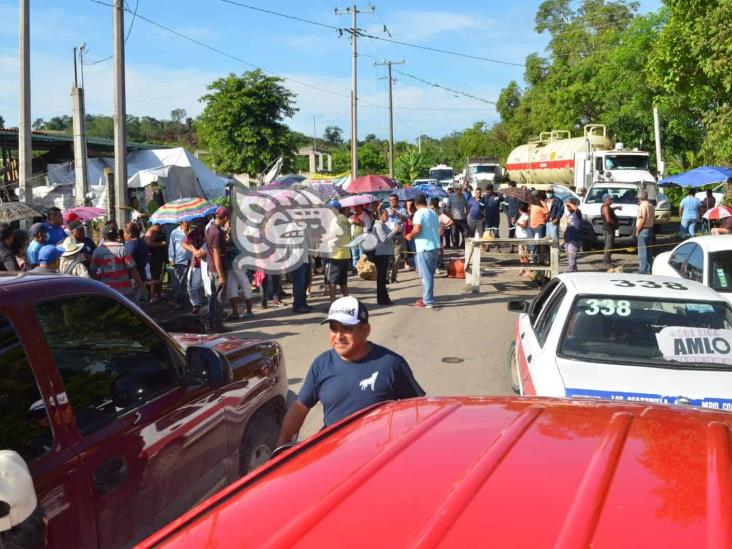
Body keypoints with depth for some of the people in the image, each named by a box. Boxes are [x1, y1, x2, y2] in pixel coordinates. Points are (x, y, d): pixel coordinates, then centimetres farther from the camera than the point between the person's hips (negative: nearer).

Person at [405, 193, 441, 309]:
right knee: (430, 274, 17)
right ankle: (428, 298, 23)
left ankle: (428, 301, 0)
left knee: (425, 275, -2)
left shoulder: (419, 213, -10)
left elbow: (417, 229, -22)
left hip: (425, 248, -7)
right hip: (435, 247, 7)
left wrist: (410, 236, -4)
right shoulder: (433, 213, 13)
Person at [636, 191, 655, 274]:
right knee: (649, 251, 14)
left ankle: (643, 270, -5)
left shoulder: (642, 206, -15)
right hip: (650, 229, 9)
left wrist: (637, 230, -13)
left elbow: (643, 220, -20)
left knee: (642, 252, -5)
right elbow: (654, 219, 16)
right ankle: (649, 270, 20)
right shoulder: (651, 206, 12)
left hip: (643, 230, -9)